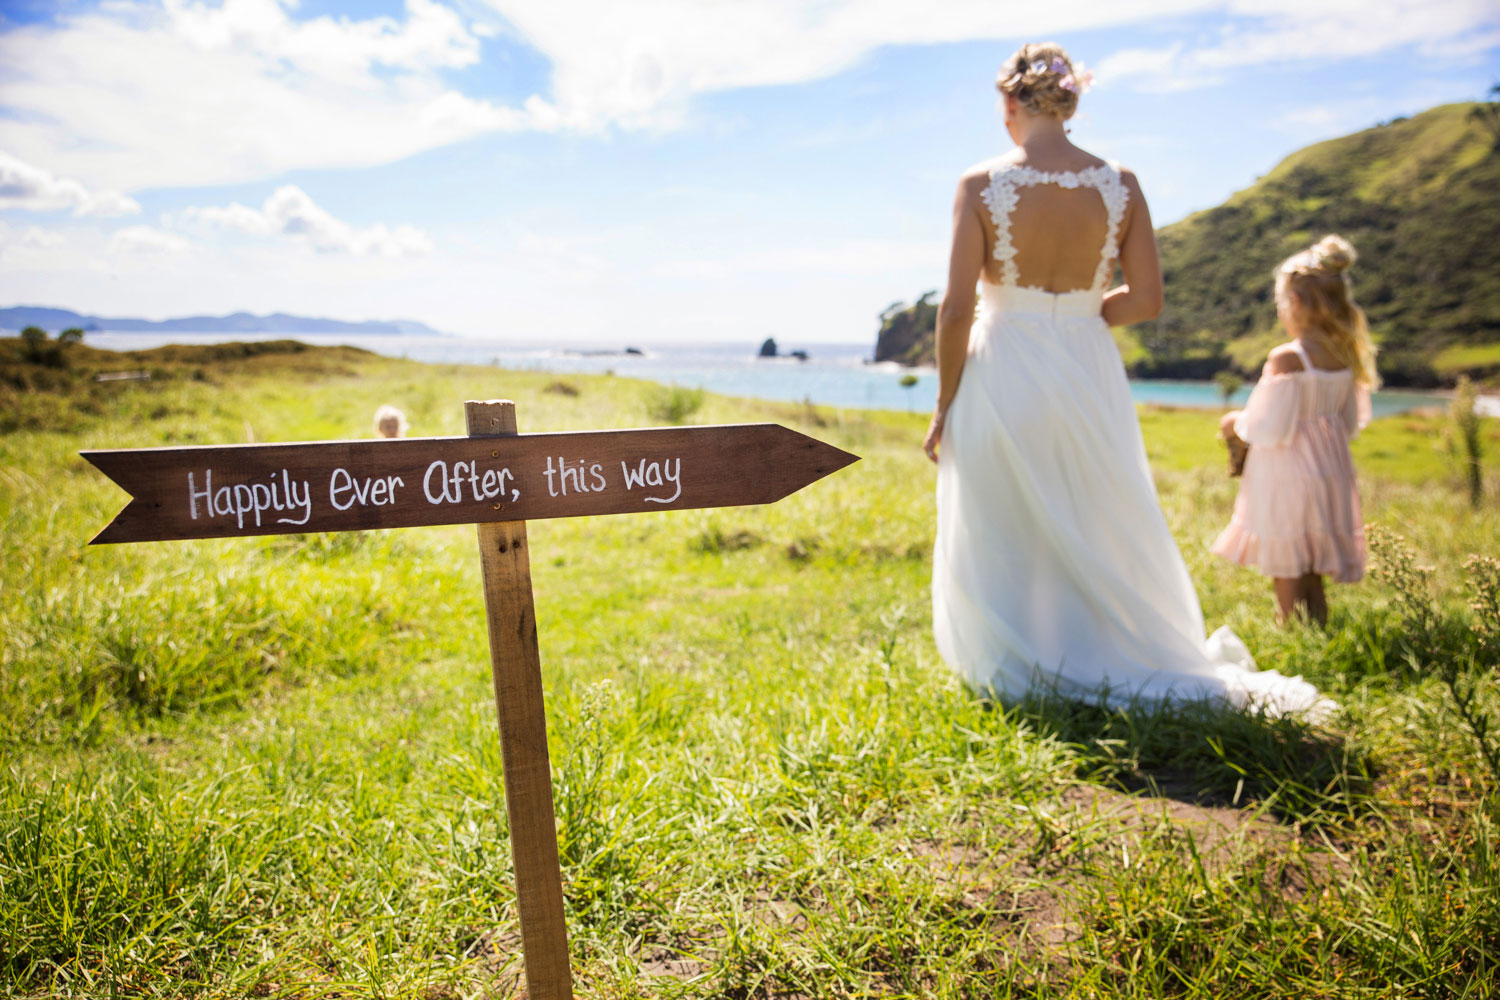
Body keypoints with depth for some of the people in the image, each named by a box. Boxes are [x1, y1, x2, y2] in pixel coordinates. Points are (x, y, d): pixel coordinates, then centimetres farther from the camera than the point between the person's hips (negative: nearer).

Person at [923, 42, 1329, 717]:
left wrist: (944, 404, -2)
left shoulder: (981, 185, -9)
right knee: (1097, 540, 19)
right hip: (1087, 377, 3)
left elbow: (957, 307, -12)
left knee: (1002, 548, 11)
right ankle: (1106, 664, 30)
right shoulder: (1120, 185, 0)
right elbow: (1146, 301, -1)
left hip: (1001, 376, -3)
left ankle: (1022, 677, 21)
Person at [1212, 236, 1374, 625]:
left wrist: (1236, 423, -2)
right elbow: (1350, 424, 13)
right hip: (1330, 471, 8)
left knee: (1287, 582, 2)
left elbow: (1270, 430, -19)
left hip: (1288, 482, -8)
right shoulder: (1346, 358, 4)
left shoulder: (1286, 358, -19)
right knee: (1312, 582, 18)